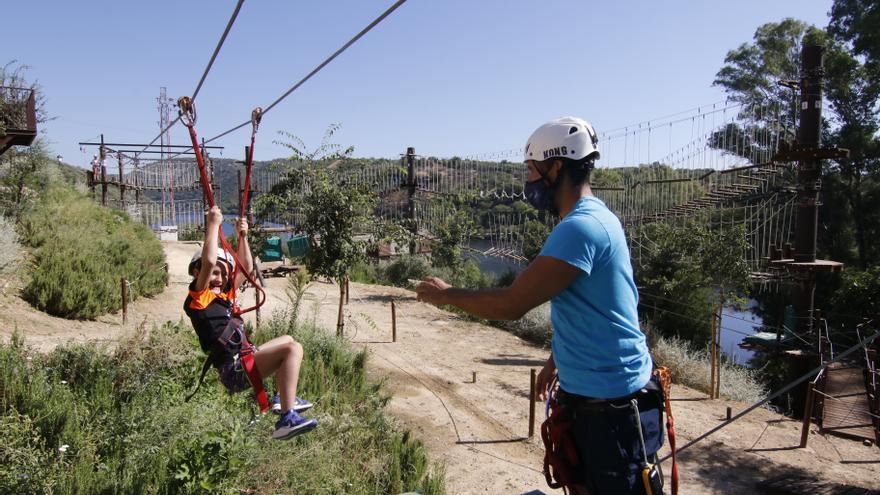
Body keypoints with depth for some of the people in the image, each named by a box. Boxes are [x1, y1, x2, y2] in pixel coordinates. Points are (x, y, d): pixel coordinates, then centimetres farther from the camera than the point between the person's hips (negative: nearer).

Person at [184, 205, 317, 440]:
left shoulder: (224, 295, 18)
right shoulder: (198, 298, -6)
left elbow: (246, 267, 26)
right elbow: (209, 261, -21)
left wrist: (242, 236, 19)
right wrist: (213, 224, -15)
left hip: (243, 360, 10)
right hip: (233, 369, -10)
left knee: (287, 340, 29)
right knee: (292, 349, -26)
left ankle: (283, 398, 23)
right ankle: (287, 419, -34)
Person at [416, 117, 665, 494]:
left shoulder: (580, 227, -24)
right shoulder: (593, 218, 9)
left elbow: (511, 305, -26)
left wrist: (446, 294, -11)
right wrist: (554, 361, 22)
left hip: (612, 406, -10)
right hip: (585, 396, 10)